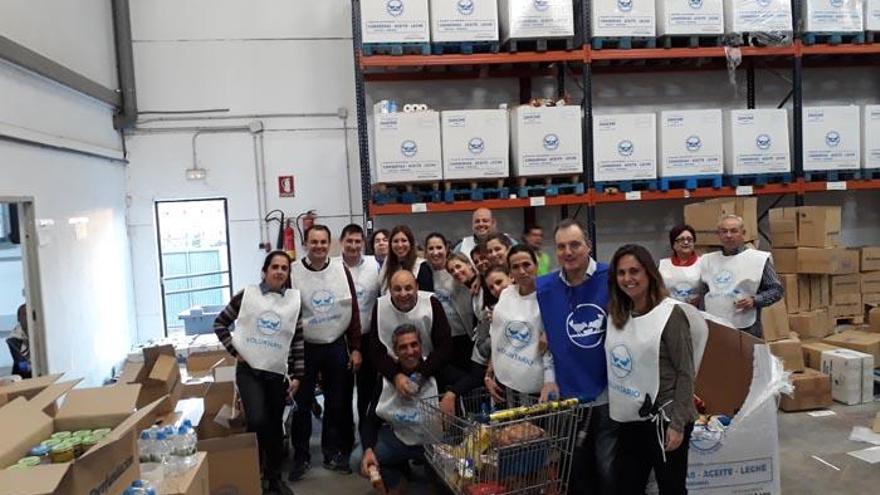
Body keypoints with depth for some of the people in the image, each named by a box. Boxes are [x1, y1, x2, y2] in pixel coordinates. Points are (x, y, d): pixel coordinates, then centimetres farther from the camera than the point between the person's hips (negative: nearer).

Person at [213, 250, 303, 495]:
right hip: (249, 370, -2)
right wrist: (234, 350, -4)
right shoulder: (247, 295, -4)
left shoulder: (295, 300, 0)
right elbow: (220, 323, 6)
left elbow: (298, 341, 2)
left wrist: (297, 375, -1)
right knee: (257, 421, -18)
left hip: (278, 373, 2)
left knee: (275, 427, 11)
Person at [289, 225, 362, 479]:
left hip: (337, 347, 3)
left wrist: (355, 348, 2)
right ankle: (301, 456, 23)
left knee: (338, 402, 11)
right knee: (302, 403, 7)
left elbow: (353, 310, 3)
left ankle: (333, 452, 28)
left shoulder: (341, 270, 0)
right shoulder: (293, 272, -8)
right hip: (304, 348, -2)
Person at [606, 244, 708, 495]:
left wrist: (678, 424, -16)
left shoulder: (671, 313, -12)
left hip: (664, 419, -5)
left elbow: (686, 373, -13)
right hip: (630, 420, 6)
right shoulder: (617, 315, 5)